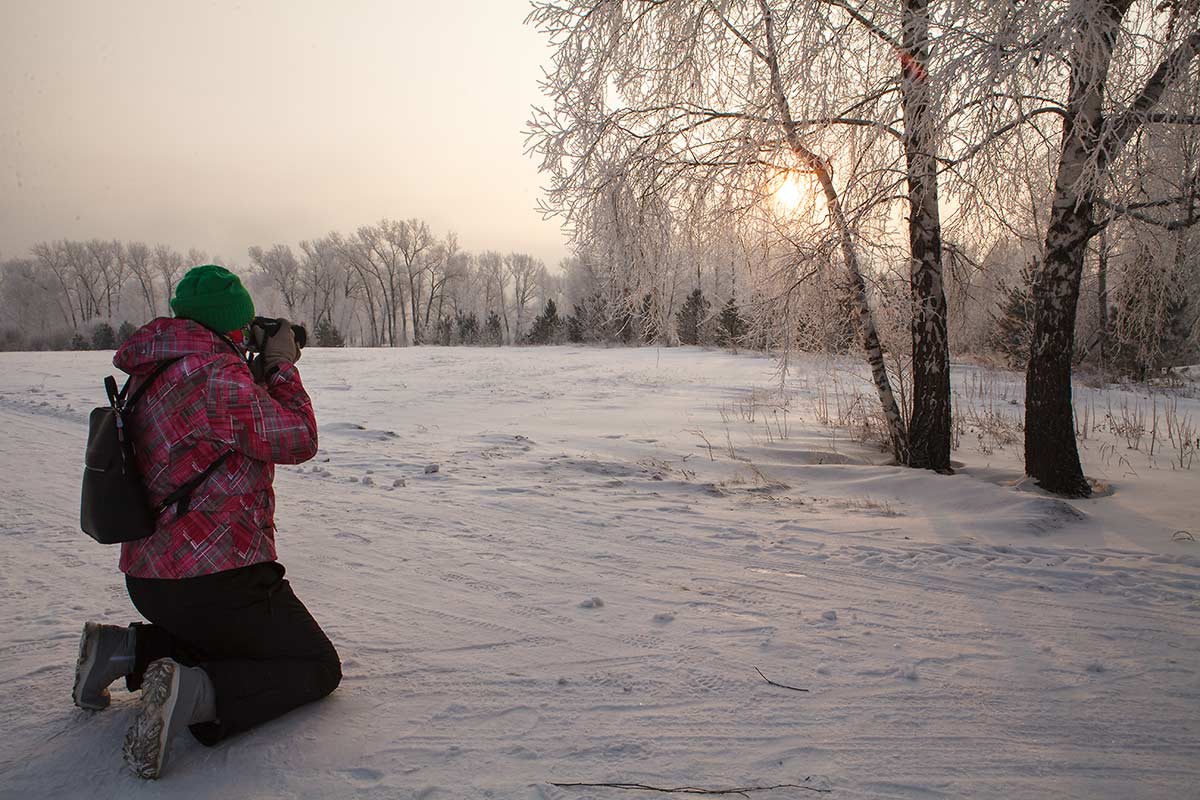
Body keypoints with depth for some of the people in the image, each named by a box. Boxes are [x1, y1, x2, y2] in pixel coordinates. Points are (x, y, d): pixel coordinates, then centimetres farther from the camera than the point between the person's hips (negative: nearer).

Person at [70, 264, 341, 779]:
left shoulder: (155, 374, 9)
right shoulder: (214, 373, -21)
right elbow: (298, 442, -13)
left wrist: (265, 367, 15)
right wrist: (282, 366, -2)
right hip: (216, 578, -9)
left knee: (238, 641, 33)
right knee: (317, 667, 4)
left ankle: (126, 649, 13)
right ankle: (195, 692, -18)